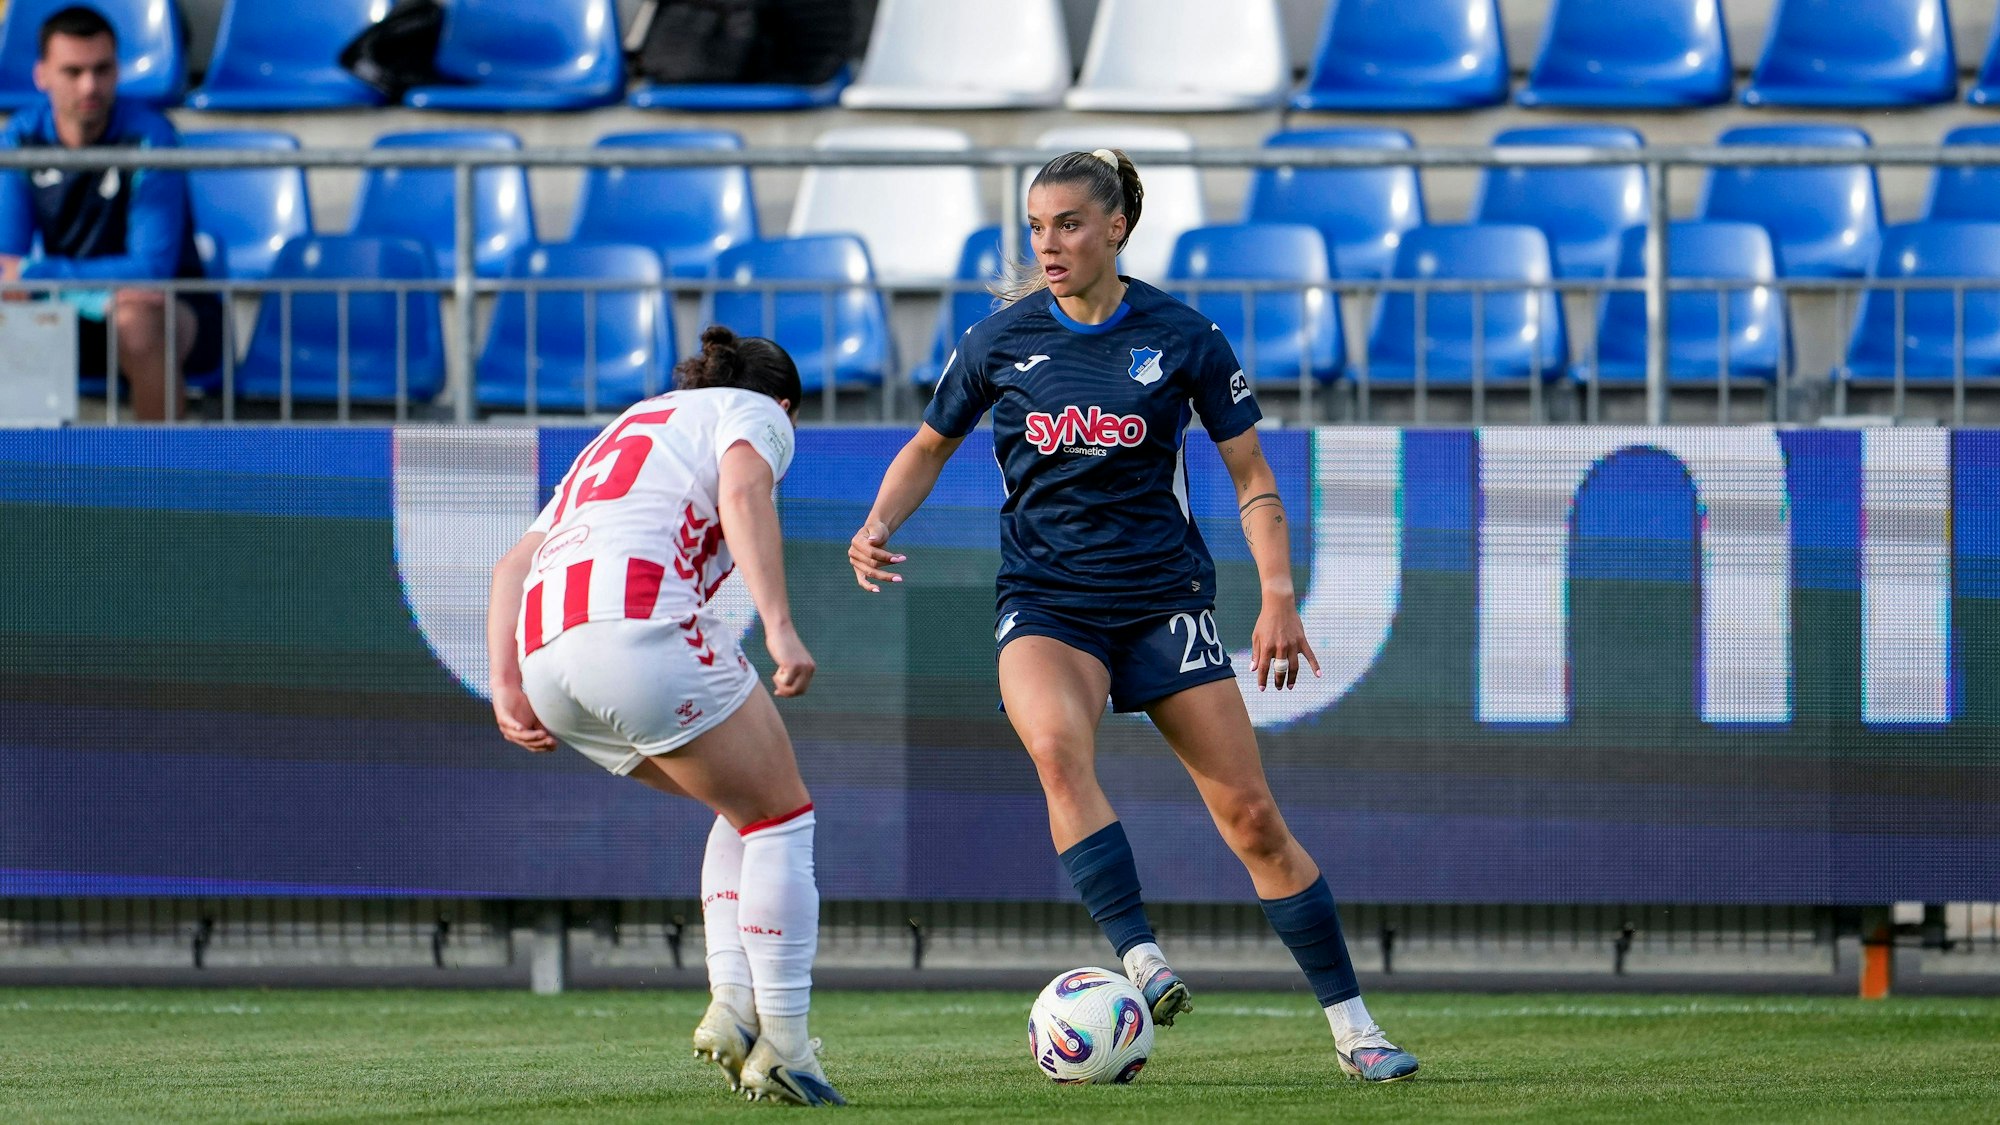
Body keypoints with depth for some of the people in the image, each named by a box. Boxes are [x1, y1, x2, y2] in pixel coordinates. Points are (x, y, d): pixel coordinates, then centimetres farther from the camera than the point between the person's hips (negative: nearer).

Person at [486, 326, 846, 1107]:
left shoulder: (620, 436, 37)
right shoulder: (754, 414, 17)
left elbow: (514, 564, 25)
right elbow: (743, 491, -7)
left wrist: (507, 687, 16)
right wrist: (779, 627, -18)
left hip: (543, 654, 7)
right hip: (637, 622, -7)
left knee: (746, 809, 22)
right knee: (781, 817, 6)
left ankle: (733, 1005, 8)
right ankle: (782, 1047, -1)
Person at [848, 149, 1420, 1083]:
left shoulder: (1183, 338, -3)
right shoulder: (1000, 340, 1)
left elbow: (1251, 476, 4)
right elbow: (930, 447, 16)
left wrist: (1279, 598, -7)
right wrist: (879, 527, -2)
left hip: (1164, 598, 0)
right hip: (1046, 602, 0)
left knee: (1252, 818, -3)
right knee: (1056, 748, -34)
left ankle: (1352, 1025, 8)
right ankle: (1139, 960, -36)